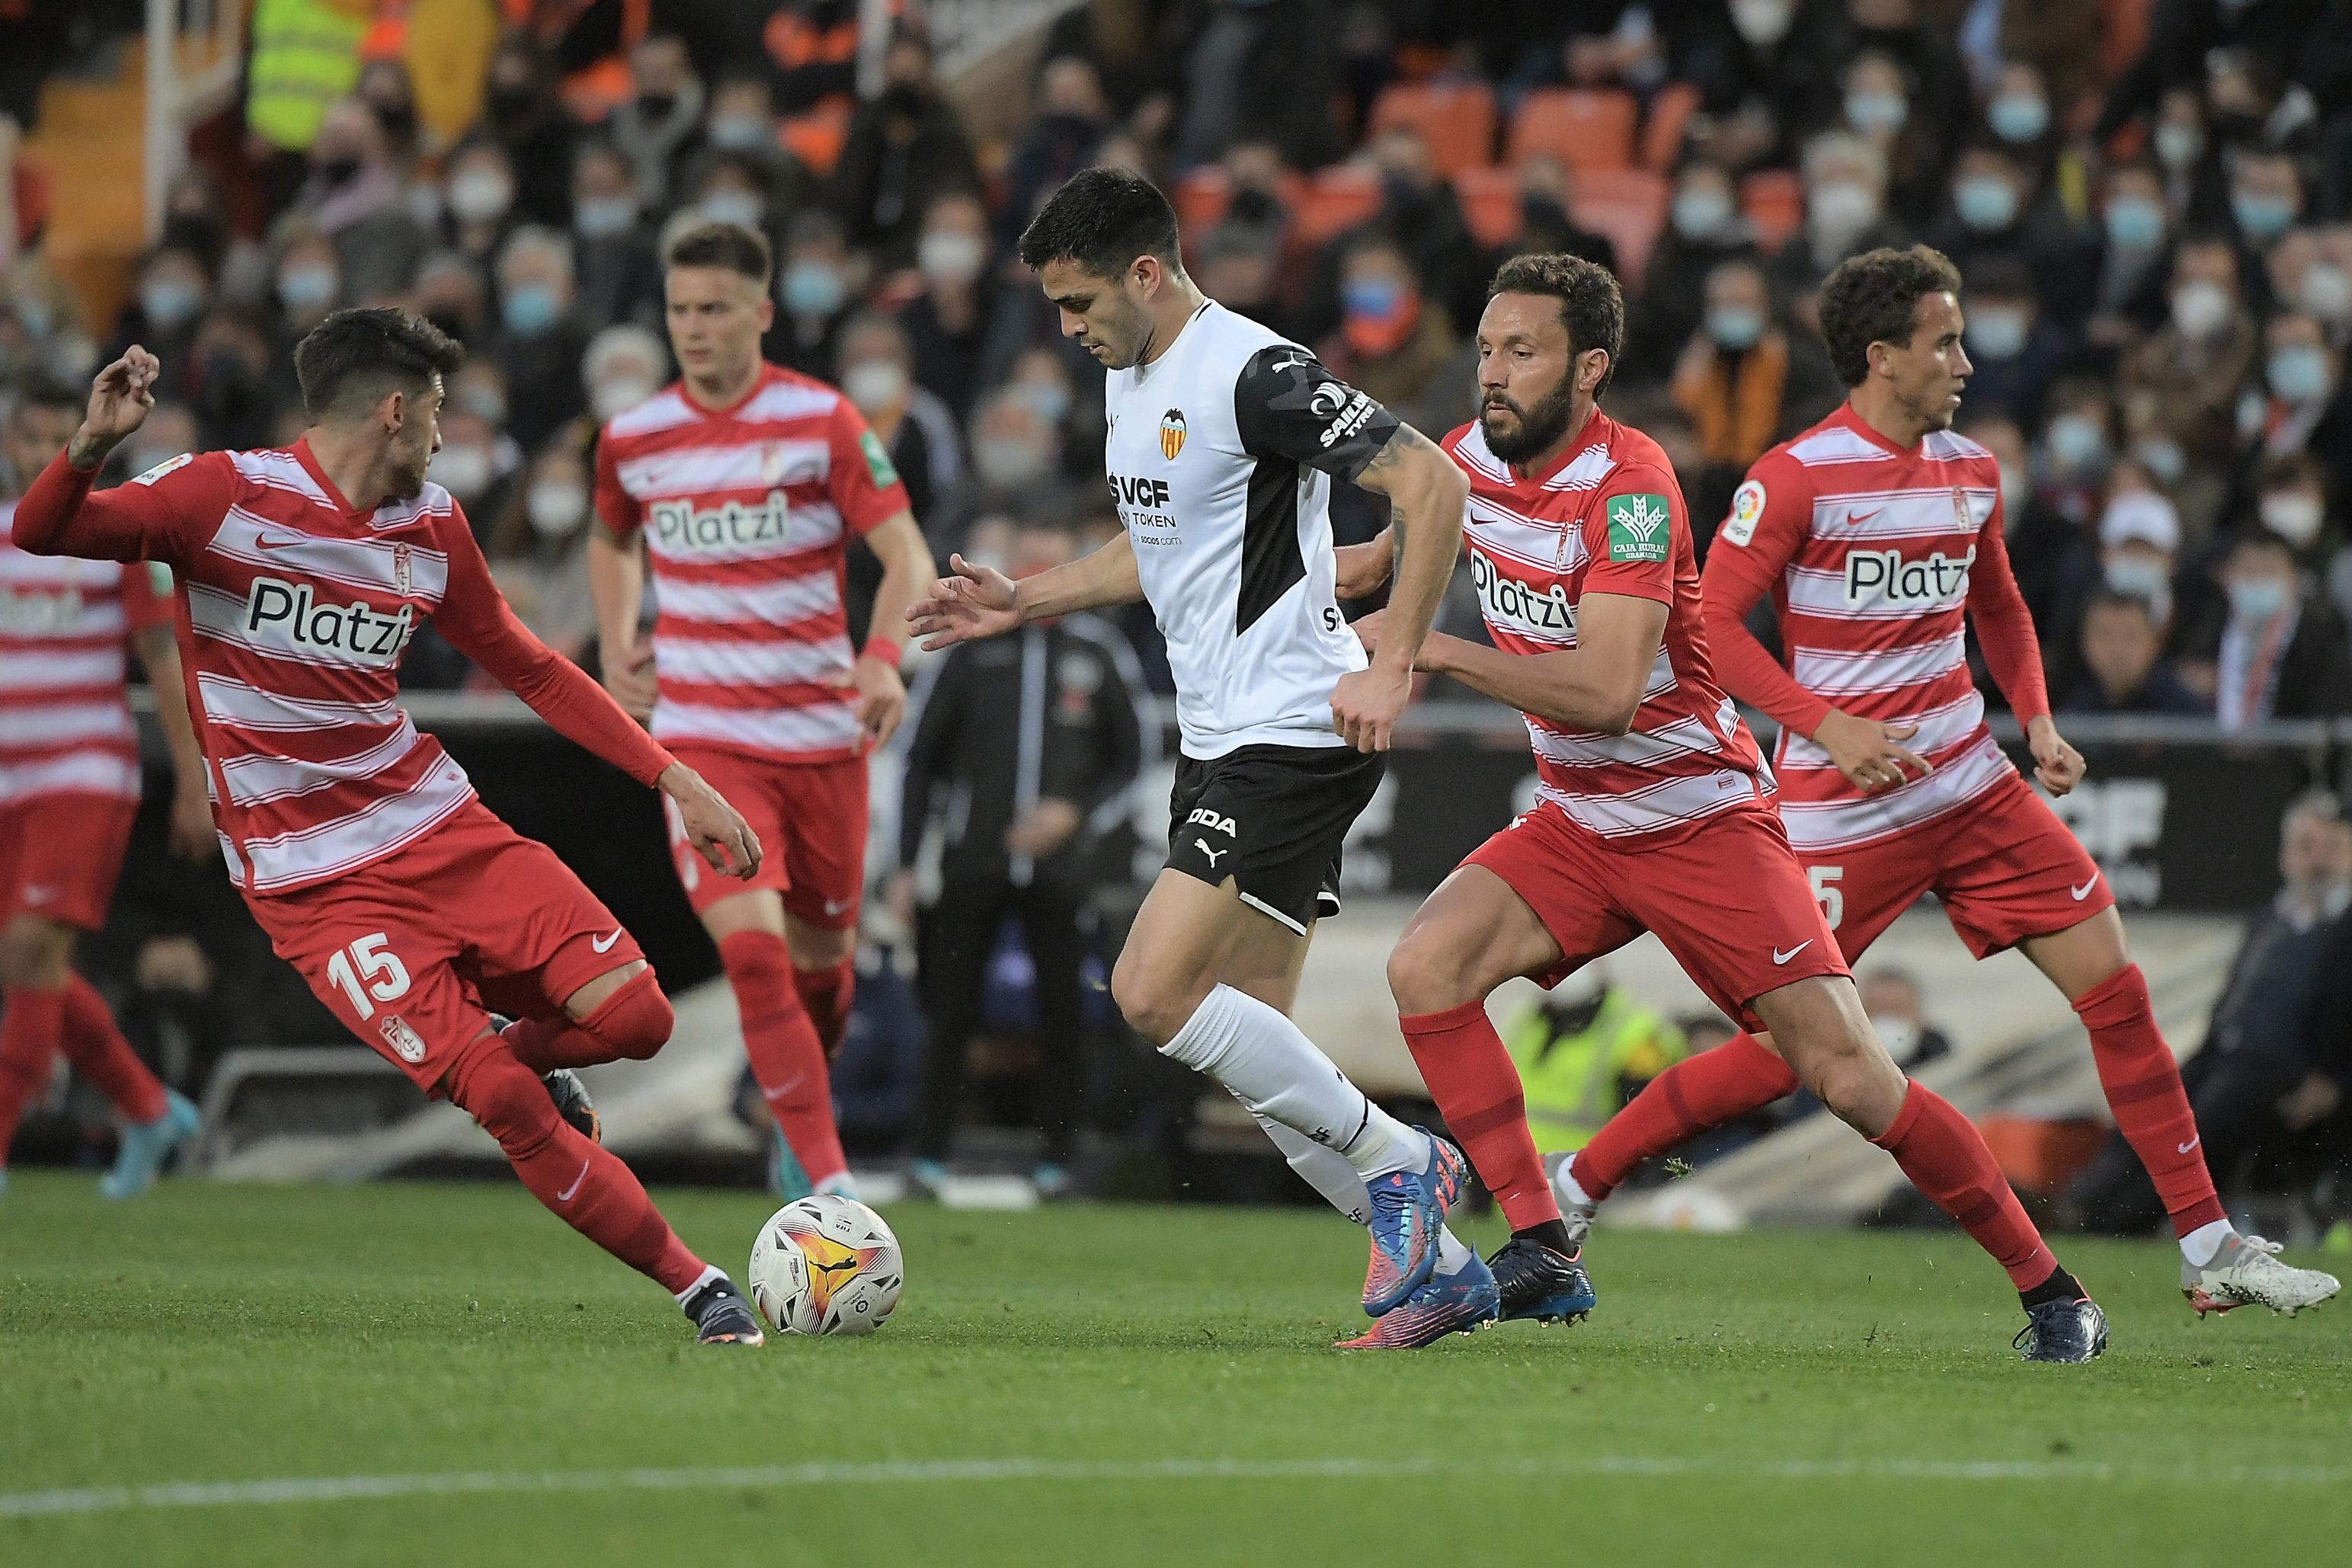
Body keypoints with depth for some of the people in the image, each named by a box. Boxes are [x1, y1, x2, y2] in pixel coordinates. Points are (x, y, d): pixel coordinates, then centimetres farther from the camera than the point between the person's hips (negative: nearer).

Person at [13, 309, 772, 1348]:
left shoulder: (430, 528, 8)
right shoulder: (229, 496, -10)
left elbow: (530, 670, 18)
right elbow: (39, 535, -15)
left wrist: (677, 782, 14)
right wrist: (92, 446, -37)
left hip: (439, 825, 5)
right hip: (311, 880, -5)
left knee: (633, 1014, -12)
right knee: (504, 1103, -16)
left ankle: (523, 1052, 23)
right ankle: (698, 1289, -4)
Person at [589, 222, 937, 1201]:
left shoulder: (821, 421, -6)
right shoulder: (632, 440, 2)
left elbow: (907, 554, -10)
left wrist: (883, 657, -28)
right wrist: (617, 648, 10)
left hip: (822, 734, 0)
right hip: (702, 738, 0)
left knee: (821, 957, 13)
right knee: (752, 951, -19)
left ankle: (802, 1109, 45)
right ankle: (829, 1184, -19)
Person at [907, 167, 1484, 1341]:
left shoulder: (1255, 375, -16)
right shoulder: (1130, 378, 14)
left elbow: (1430, 485, -20)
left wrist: (1391, 667, -24)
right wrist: (1021, 604, 23)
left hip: (1295, 735, -10)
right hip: (1218, 743, 10)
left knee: (1153, 992, -17)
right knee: (1250, 1044, 6)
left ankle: (1396, 1160, -5)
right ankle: (1437, 1264, 13)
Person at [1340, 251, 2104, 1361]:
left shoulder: (1630, 487, -23)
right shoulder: (1471, 459, -1)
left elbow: (1607, 690, -33)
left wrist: (1435, 650, -29)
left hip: (1703, 821, -7)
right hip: (1574, 828, 7)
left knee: (1847, 1075, -12)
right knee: (1425, 968, -17)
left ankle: (2051, 1291, 2)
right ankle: (1542, 1254, -13)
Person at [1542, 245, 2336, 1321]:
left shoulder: (1970, 472, 9)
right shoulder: (1797, 477, -12)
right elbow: (1711, 622, -14)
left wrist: (2036, 717, 8)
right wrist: (1825, 725, -23)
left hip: (1970, 786, 6)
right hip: (1842, 807, -6)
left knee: (2115, 986, -1)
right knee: (1782, 1054, -5)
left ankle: (2211, 1249, 4)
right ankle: (1576, 1189, 13)